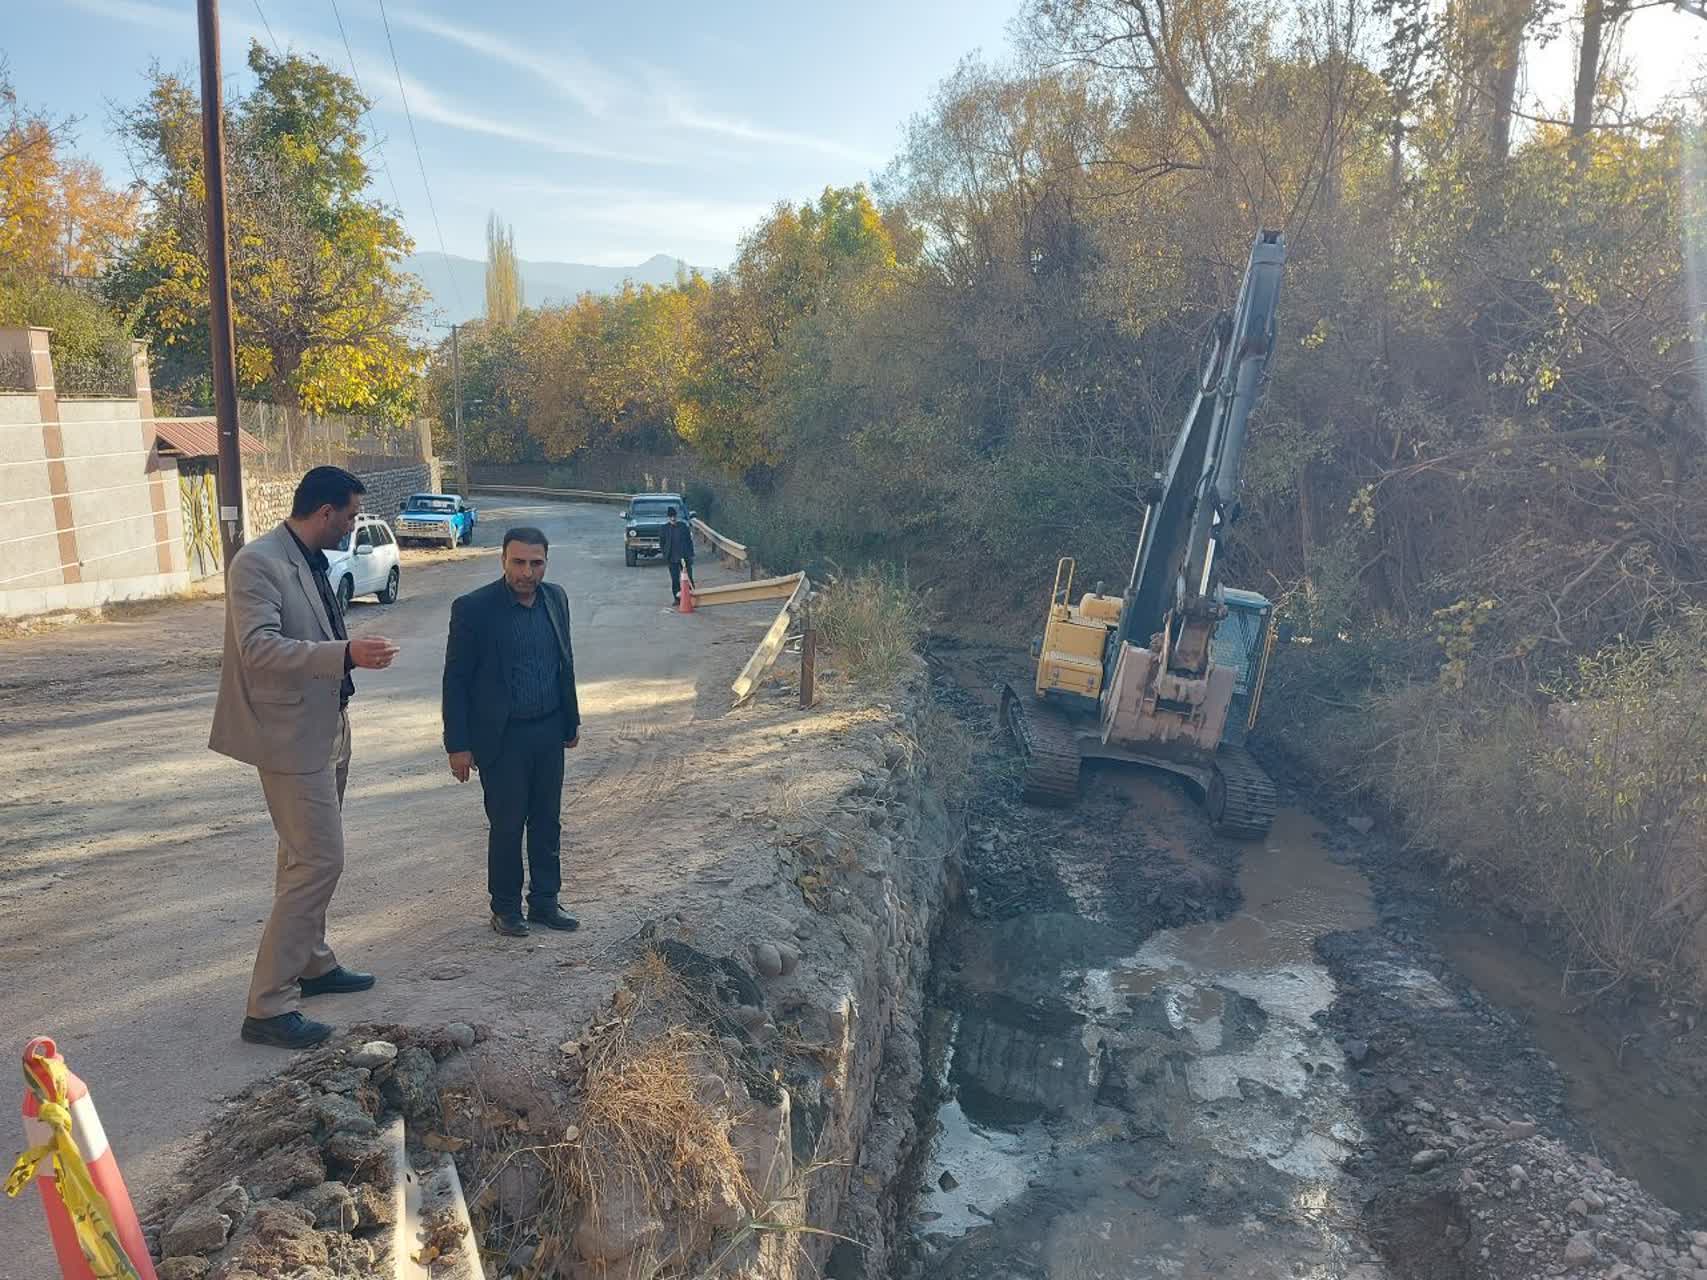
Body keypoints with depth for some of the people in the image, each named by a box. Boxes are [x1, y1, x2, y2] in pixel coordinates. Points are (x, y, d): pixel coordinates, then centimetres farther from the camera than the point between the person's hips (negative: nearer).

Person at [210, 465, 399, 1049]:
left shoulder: (312, 561, 10)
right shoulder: (258, 562, -18)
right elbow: (258, 647, -28)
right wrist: (345, 654, -34)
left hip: (325, 731, 10)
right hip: (291, 735, -10)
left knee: (307, 857, 20)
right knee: (319, 861, -10)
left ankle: (312, 963, 36)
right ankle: (268, 1007, -2)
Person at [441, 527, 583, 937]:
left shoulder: (556, 598, 3)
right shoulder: (473, 608, -13)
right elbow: (455, 680, -9)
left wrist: (571, 720, 15)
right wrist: (458, 744, -11)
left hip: (549, 731, 5)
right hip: (502, 736, -5)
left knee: (547, 821, 13)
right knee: (506, 824, 6)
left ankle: (545, 900, 27)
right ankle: (505, 907, 22)